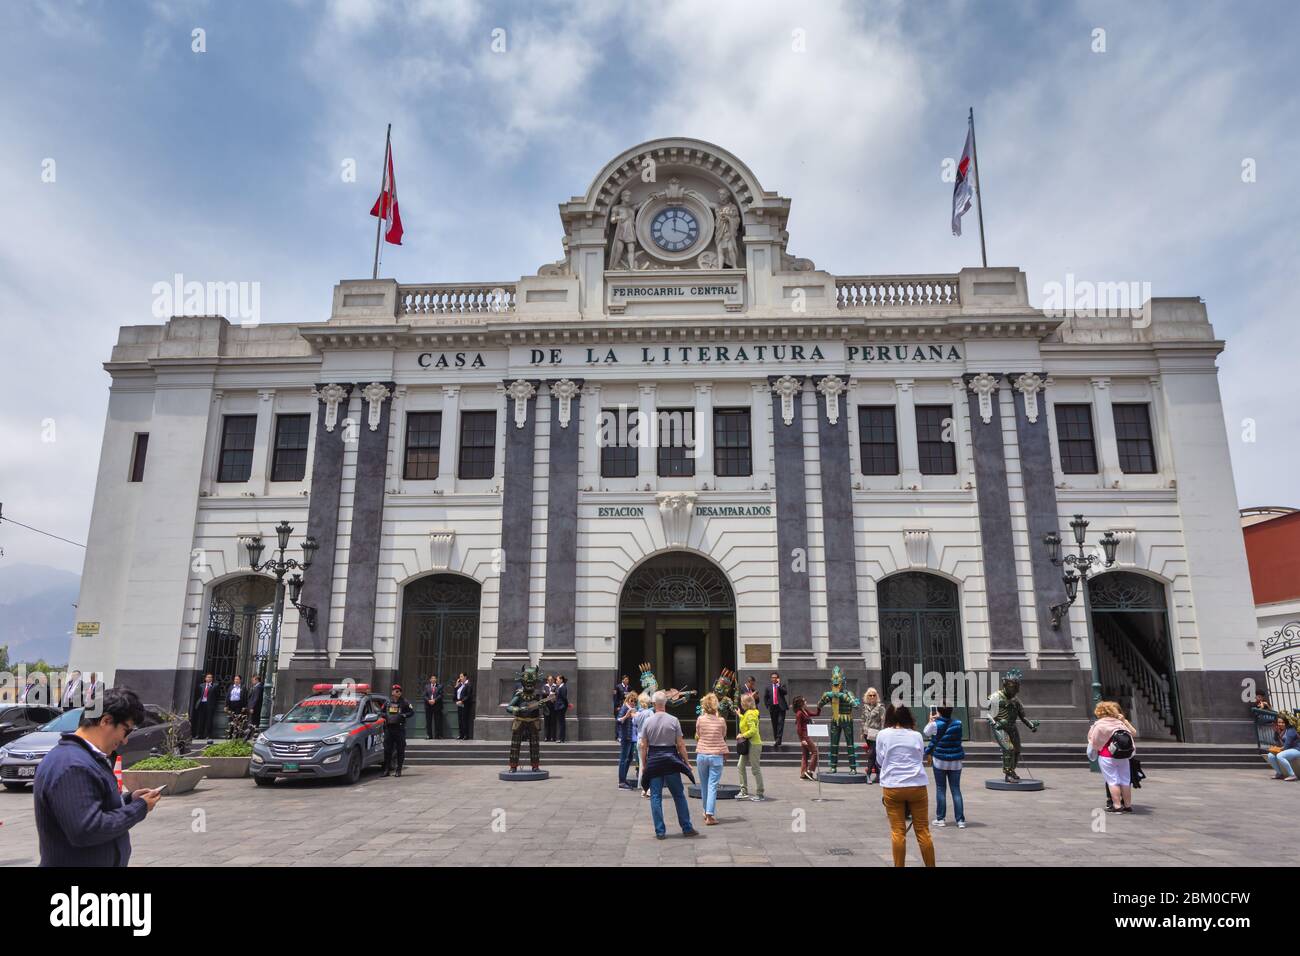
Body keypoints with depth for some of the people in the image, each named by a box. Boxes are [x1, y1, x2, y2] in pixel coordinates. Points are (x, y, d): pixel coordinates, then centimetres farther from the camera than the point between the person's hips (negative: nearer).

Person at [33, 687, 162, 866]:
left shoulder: (85, 757, 9)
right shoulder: (72, 766, -25)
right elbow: (85, 831, -29)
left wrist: (128, 799, 3)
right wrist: (139, 808, -19)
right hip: (77, 861, -10)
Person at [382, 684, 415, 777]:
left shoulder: (404, 702, 2)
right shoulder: (388, 702, 11)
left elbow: (412, 711, 1)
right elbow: (382, 712, 23)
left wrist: (403, 715, -12)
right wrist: (385, 715, 2)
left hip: (399, 728, -3)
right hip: (388, 728, 3)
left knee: (400, 750, -1)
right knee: (387, 749, 4)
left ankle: (399, 770, 7)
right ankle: (387, 770, 13)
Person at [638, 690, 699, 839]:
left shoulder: (647, 721, -4)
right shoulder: (674, 720, -6)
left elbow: (643, 746, -1)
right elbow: (680, 744, -4)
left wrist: (643, 764, 8)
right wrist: (686, 761, 5)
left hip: (653, 760, 0)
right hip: (671, 760, 0)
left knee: (656, 796, 7)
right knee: (679, 795, 11)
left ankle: (660, 831, 7)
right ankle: (687, 828, 15)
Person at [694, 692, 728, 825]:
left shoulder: (700, 719, -5)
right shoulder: (721, 720, -6)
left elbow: (697, 737, 8)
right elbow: (724, 737, 9)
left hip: (701, 755, 1)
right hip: (716, 756, -1)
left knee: (704, 785, 16)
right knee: (713, 786, -1)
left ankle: (707, 812, 29)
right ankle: (709, 815, -10)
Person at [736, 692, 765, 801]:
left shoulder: (750, 714, -19)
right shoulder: (747, 713, 11)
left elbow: (753, 730, -26)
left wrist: (742, 735, -18)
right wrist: (739, 715, 23)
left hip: (753, 744, -10)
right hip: (747, 744, 10)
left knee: (756, 769, -1)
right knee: (741, 766, 10)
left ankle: (760, 794, 7)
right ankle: (744, 791, 15)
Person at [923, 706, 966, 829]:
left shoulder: (935, 724, -11)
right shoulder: (958, 723, -2)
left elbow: (925, 733, 5)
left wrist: (931, 720, 17)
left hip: (940, 760, -2)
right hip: (956, 762, 2)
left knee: (940, 789, 8)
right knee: (956, 790, 7)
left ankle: (941, 818, 11)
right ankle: (960, 820, 4)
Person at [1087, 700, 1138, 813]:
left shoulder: (1098, 724, -7)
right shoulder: (1120, 723, 3)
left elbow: (1092, 740, -5)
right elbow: (1134, 734, 14)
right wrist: (1125, 721, 18)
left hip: (1106, 756, -4)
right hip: (1124, 756, 4)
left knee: (1112, 781, 0)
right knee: (1125, 780, 12)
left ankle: (1117, 806, -2)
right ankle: (1128, 805, 19)